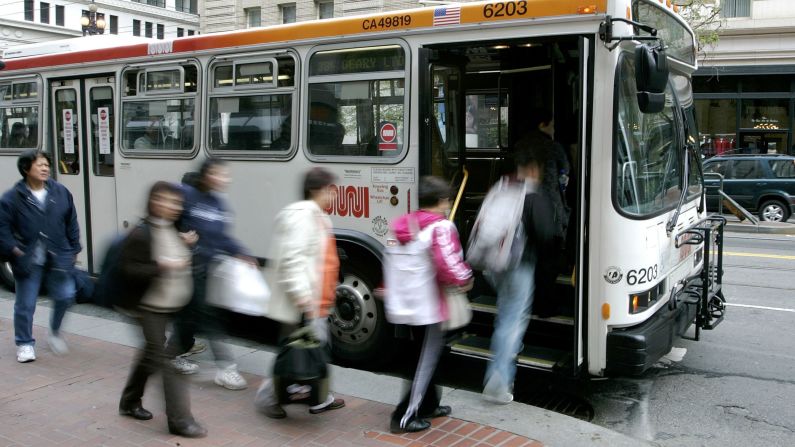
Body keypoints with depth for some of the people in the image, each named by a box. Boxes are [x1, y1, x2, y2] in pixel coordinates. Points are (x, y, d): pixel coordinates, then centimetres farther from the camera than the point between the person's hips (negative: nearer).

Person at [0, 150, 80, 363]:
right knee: (25, 304, 6)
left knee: (65, 296, 2)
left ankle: (55, 332, 29)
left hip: (58, 258, 2)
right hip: (28, 261, -2)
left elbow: (71, 223, 9)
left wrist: (73, 249, 8)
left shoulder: (61, 192, 1)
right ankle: (25, 344, 24)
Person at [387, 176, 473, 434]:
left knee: (427, 354, 22)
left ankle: (428, 405, 34)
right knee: (427, 360, 2)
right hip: (432, 304, -8)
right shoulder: (441, 227, -17)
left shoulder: (403, 224, 7)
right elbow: (448, 265, -23)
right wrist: (465, 279, -5)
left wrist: (390, 288, 22)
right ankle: (404, 417, 4)